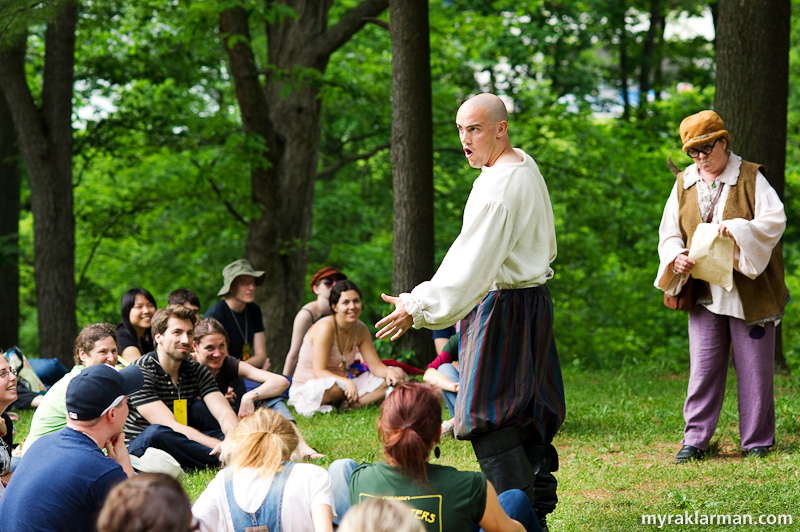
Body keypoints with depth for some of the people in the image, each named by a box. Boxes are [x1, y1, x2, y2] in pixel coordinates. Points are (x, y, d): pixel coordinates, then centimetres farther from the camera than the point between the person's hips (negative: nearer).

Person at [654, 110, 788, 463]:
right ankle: (695, 439, 7)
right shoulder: (684, 184, 10)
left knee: (754, 368, 2)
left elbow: (775, 220, -11)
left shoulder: (750, 178, -3)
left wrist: (739, 229, -28)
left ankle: (756, 439, 12)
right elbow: (669, 232, 11)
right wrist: (676, 257, -11)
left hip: (748, 291, -3)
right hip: (703, 293, 3)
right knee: (702, 368, 1)